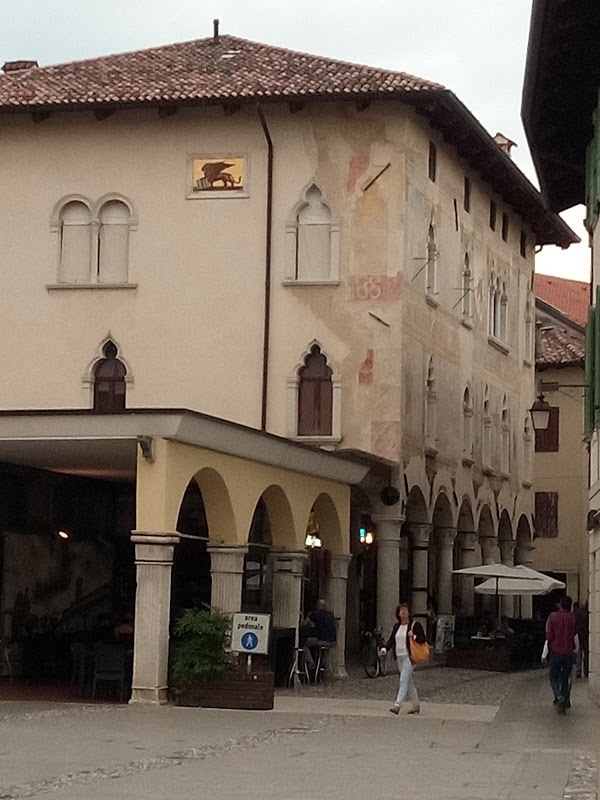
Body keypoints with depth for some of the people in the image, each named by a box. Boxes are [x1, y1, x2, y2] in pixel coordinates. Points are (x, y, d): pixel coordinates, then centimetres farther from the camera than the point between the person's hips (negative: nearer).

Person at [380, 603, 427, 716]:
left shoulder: (415, 625, -4)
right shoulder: (396, 626, 14)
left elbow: (423, 639, -4)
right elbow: (391, 640, 12)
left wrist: (414, 637, -21)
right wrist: (385, 649, -4)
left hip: (408, 656, -7)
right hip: (399, 657, 7)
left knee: (404, 680, -15)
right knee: (408, 681, 13)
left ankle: (397, 704, -23)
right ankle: (416, 705, 24)